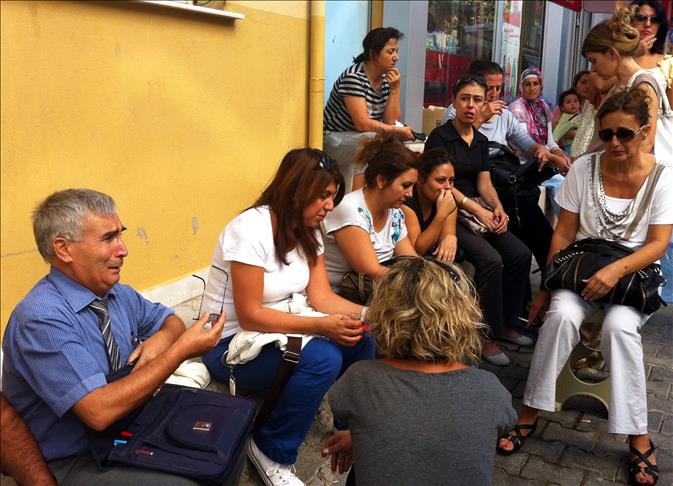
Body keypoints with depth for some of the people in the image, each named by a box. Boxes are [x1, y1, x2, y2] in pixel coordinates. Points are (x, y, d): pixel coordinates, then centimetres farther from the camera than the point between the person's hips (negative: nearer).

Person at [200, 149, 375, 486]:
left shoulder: (308, 232, 2)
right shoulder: (251, 230, -23)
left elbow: (321, 297, -2)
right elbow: (249, 316, -25)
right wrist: (321, 325, -33)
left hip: (279, 329, 8)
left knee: (362, 340, -13)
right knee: (323, 356, -31)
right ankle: (270, 451, -10)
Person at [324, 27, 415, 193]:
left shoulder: (387, 79, 1)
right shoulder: (353, 77, -20)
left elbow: (390, 122, -4)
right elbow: (362, 124, -27)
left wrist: (395, 89, -13)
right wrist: (399, 131, -23)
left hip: (361, 143, 8)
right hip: (332, 140, -8)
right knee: (371, 138, -32)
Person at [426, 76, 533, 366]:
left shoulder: (481, 141, 15)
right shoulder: (440, 136, -6)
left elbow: (484, 183, 13)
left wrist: (497, 208, -7)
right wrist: (477, 210, -18)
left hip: (479, 210, 7)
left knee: (520, 255, -12)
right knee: (490, 260, -27)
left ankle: (505, 323, 5)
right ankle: (485, 336, -13)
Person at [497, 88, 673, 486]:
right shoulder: (584, 168, -2)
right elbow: (564, 234, 0)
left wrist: (616, 271, -25)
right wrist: (545, 288, -3)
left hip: (635, 273, -1)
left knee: (619, 325, -32)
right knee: (562, 314, -31)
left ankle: (639, 437, -18)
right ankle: (530, 414, -16)